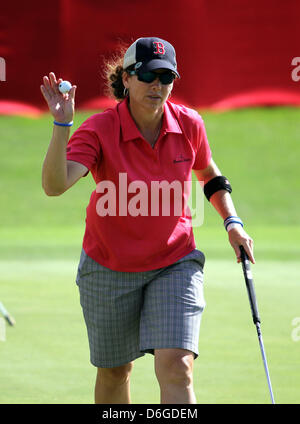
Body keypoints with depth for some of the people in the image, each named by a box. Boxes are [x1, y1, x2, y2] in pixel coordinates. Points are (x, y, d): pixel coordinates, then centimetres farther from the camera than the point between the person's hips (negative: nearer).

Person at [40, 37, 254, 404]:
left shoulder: (189, 124, -7)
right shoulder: (100, 130, -18)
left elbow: (209, 174, 15)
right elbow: (55, 185, -34)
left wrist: (231, 222, 3)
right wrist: (62, 124, -45)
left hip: (175, 264, 1)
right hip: (108, 269, -1)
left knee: (177, 368, -16)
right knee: (114, 371, 13)